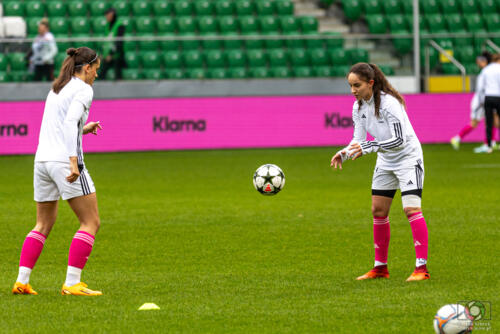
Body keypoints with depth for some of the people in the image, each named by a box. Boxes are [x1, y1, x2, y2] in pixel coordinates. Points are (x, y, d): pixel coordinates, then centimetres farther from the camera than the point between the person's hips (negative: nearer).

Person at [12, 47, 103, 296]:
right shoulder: (83, 90, -4)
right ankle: (71, 283, -9)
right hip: (64, 160, -8)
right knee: (91, 222, -1)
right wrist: (73, 161, -25)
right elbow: (70, 122, -19)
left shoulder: (56, 89, 20)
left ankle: (21, 281, 7)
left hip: (42, 160, 8)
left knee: (44, 224, 17)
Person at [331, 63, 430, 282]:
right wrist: (344, 153, -17)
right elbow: (359, 140, 3)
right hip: (385, 162, 8)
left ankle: (422, 268, -19)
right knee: (378, 211, 7)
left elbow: (400, 140, -30)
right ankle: (380, 267, 16)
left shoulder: (389, 103, -26)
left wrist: (368, 147, -38)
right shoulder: (359, 107, -3)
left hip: (408, 158, -8)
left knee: (411, 209, -18)